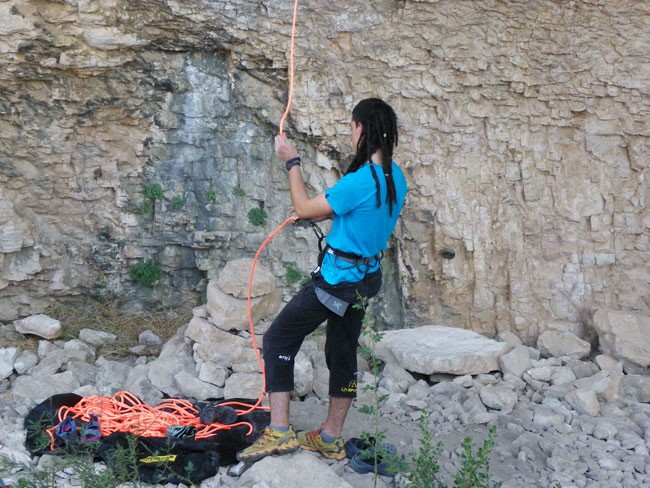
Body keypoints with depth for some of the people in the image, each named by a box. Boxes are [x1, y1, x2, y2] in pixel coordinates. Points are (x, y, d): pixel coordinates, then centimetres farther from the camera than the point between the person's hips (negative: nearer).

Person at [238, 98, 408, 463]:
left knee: (279, 339, 3)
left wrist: (293, 162, -5)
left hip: (338, 278, -9)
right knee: (343, 353, 18)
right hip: (367, 278, 9)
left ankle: (279, 431, 1)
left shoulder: (361, 180, -25)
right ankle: (331, 439, 28)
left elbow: (304, 209, -15)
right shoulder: (395, 177, 3)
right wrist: (332, 214, 14)